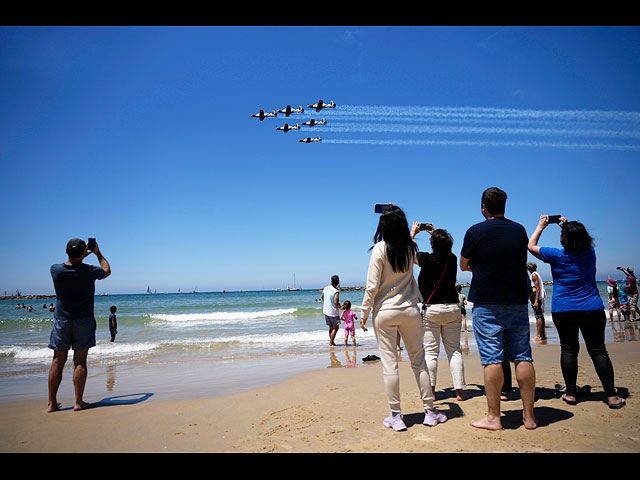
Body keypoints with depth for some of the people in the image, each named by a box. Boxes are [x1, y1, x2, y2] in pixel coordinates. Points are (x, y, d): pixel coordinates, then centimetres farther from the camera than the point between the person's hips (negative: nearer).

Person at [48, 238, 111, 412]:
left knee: (58, 361, 9)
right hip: (83, 321, -2)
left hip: (61, 320, 3)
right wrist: (98, 253, 21)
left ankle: (52, 402, 14)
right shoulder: (89, 271, -14)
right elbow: (107, 270, 10)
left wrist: (80, 256, 25)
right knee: (80, 362, 2)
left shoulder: (55, 270, -8)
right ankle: (78, 402, 5)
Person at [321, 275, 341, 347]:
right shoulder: (336, 292, -20)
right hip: (333, 312, -7)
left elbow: (322, 297, 15)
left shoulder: (326, 288, 1)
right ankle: (331, 343, 1)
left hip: (326, 311, 7)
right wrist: (340, 307, -8)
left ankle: (331, 342, 23)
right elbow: (336, 302, -27)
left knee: (331, 327, 18)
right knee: (336, 328, 4)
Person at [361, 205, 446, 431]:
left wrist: (364, 313, -2)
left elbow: (372, 287, -12)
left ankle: (396, 416, 10)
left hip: (385, 312, -4)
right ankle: (430, 411, 21)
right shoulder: (411, 247, 1)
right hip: (410, 310, 4)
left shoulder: (380, 249, -11)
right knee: (419, 361, 12)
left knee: (389, 364, 3)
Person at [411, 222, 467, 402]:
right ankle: (460, 390, 8)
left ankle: (430, 391, 6)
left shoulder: (427, 259, -12)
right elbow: (445, 249, 25)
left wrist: (413, 233, 20)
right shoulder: (452, 259, -1)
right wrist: (435, 234, 30)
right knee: (454, 350, 8)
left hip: (431, 310, -4)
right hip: (453, 308, 4)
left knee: (430, 351, 3)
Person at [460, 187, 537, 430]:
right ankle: (529, 415, 16)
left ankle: (493, 417, 4)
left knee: (492, 359, -2)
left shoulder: (475, 232, -7)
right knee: (523, 357, 8)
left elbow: (464, 266, 4)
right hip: (518, 301, 5)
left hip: (487, 303, -4)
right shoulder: (520, 230, 8)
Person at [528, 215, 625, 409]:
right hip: (593, 310, 2)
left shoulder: (557, 256, -10)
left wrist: (541, 226, 13)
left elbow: (531, 246, 3)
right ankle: (611, 396, 8)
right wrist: (568, 226, 26)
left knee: (569, 349, 6)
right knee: (598, 350, 6)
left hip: (563, 311, -2)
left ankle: (570, 393, 10)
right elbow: (580, 241, 25)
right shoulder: (590, 253, 0)